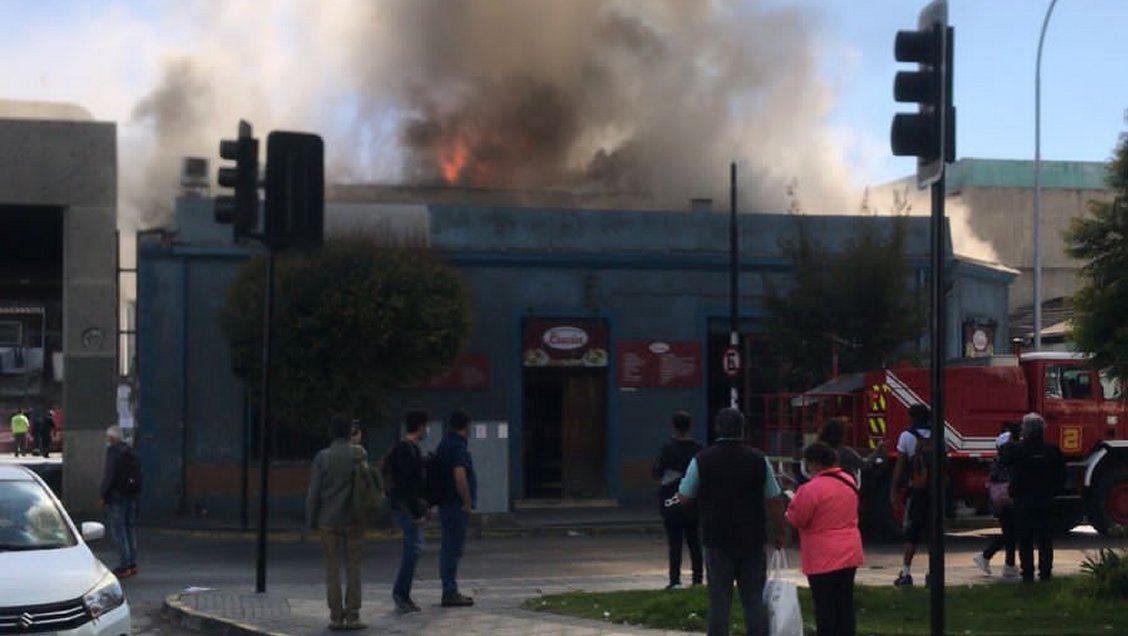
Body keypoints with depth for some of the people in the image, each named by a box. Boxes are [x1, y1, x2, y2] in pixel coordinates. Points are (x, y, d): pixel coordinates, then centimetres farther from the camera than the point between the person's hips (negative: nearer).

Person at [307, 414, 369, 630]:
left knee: (332, 568, 4)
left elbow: (314, 491, -3)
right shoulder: (359, 454, -4)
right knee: (353, 567, 4)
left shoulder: (322, 457, -3)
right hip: (353, 519, 0)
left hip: (328, 521, 0)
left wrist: (311, 519, 5)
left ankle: (336, 617, 1)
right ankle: (352, 616, 0)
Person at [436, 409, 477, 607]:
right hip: (456, 505, -10)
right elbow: (460, 478, -25)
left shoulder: (445, 444, 15)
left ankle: (450, 591, 20)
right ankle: (450, 593, -6)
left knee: (449, 549, 14)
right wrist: (467, 503, -15)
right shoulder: (458, 447, -16)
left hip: (446, 503, 10)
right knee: (453, 549, -7)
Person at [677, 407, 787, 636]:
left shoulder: (702, 460, -6)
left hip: (718, 541, -1)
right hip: (752, 540, 1)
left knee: (719, 602, 3)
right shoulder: (758, 459, -2)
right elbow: (774, 501, 0)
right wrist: (781, 532, 10)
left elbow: (683, 497, 1)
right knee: (754, 600, 7)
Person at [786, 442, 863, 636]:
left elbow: (796, 519, -12)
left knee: (825, 608, -2)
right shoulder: (849, 481, 6)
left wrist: (793, 501, 7)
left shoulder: (811, 489, -19)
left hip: (823, 559, -7)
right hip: (850, 555, 7)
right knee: (845, 603, 12)